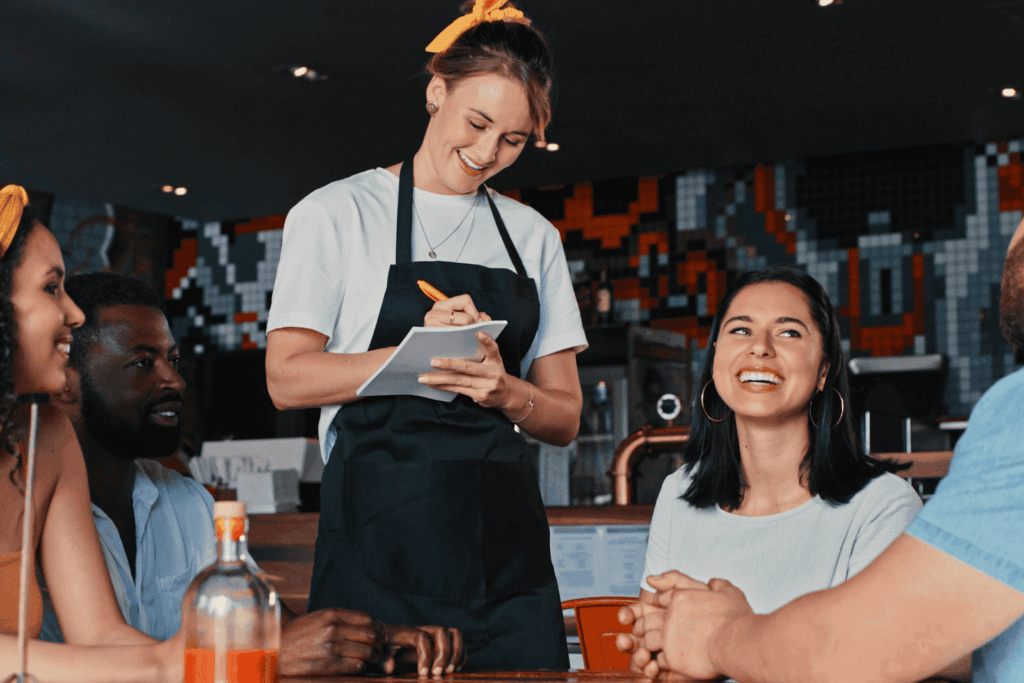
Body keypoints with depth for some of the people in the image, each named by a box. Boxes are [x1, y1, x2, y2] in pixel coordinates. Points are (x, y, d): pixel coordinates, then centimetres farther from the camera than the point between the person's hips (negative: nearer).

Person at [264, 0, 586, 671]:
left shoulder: (534, 237, 16)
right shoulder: (337, 213, 5)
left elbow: (565, 417, 13)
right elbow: (288, 377, -4)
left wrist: (506, 391, -9)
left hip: (505, 543, 4)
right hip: (380, 542, -3)